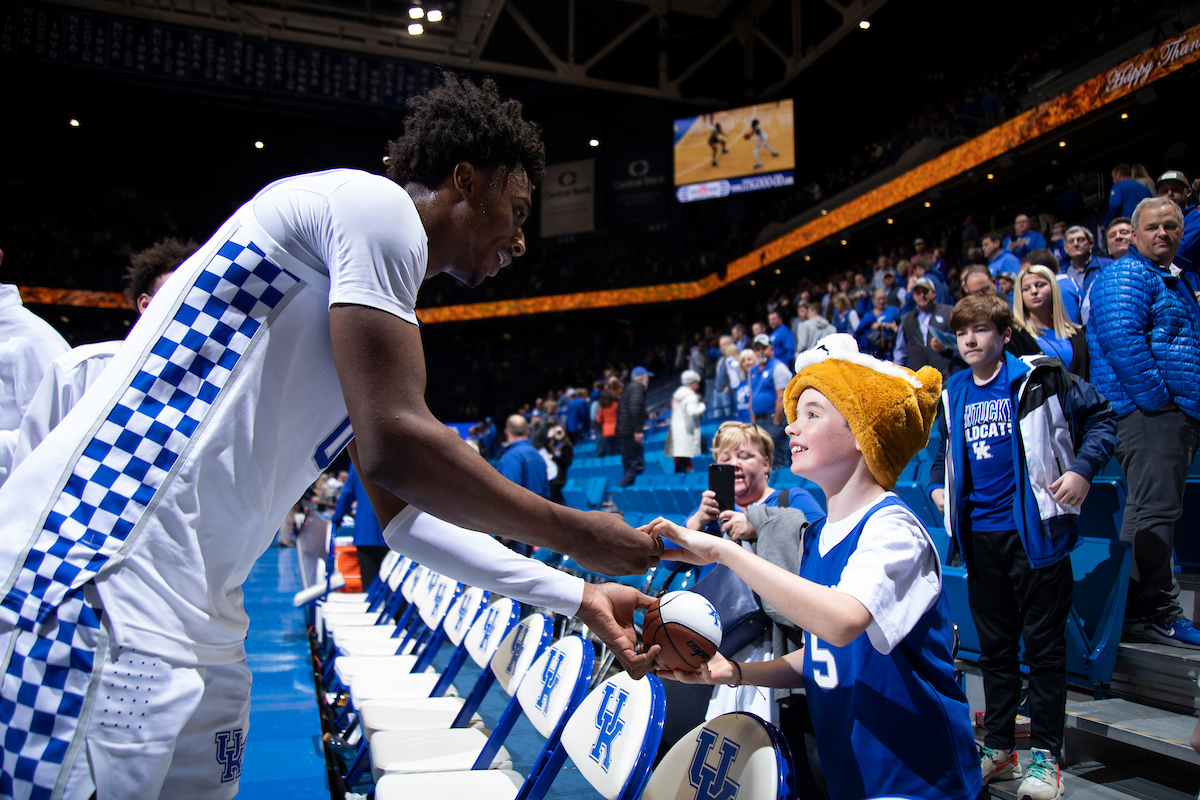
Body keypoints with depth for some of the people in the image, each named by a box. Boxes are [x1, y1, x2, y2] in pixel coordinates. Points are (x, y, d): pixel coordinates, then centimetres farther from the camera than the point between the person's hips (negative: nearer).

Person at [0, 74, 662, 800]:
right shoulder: (376, 202, -7)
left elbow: (403, 514, 22)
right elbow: (395, 447, -19)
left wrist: (576, 598, 21)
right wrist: (577, 537, -5)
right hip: (102, 595, -10)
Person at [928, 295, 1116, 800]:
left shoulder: (1038, 378, -6)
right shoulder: (953, 394, 10)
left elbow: (1101, 417, -1)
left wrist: (1083, 469, -12)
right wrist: (937, 483, 13)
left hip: (1034, 531, -5)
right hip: (980, 536, 5)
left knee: (1043, 644, 3)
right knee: (994, 645, 13)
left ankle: (1045, 756, 15)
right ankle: (999, 749, 24)